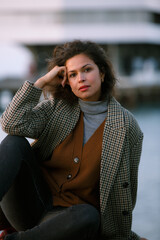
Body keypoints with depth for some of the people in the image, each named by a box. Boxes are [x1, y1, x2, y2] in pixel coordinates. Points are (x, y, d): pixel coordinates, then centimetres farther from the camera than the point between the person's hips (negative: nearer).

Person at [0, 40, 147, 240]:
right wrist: (43, 81, -9)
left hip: (68, 217, -2)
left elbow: (125, 187, 5)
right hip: (32, 203, 2)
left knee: (89, 216, -39)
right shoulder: (57, 106, 4)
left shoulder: (127, 128, -3)